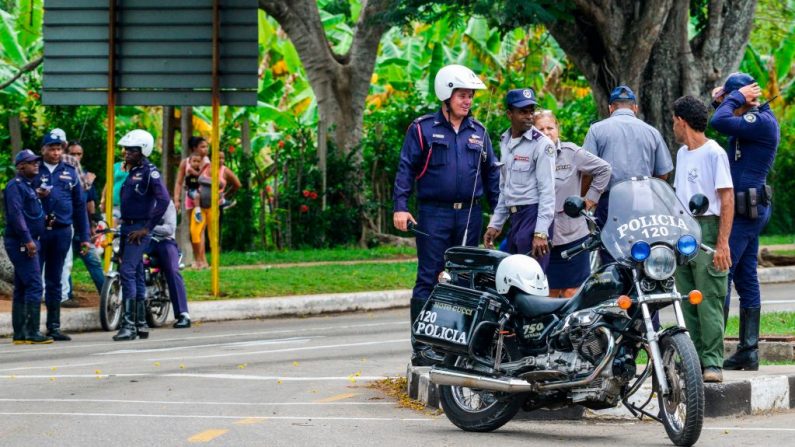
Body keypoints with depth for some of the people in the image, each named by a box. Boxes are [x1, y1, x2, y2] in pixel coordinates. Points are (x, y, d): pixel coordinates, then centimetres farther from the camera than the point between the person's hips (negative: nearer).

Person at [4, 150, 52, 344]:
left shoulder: (29, 186, 20)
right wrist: (27, 240, -24)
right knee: (34, 286, -15)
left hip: (29, 243, 10)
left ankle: (20, 333, 12)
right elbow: (16, 214, -20)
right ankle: (32, 332, -17)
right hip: (21, 243, -10)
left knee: (22, 290, 10)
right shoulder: (15, 186, -10)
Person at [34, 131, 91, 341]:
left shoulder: (70, 173, 12)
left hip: (62, 231, 3)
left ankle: (54, 326, 11)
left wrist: (84, 237, 11)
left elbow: (80, 205, 14)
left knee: (54, 281, 8)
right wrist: (37, 195, -17)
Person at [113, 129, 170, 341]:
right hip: (127, 228, 9)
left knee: (127, 272, -17)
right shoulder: (131, 172, 15)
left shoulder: (149, 172, -12)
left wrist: (147, 228, -19)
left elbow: (163, 200, -20)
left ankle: (129, 324, -18)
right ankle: (141, 324, 17)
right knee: (136, 275, 12)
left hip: (139, 230, -9)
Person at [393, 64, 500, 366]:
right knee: (428, 280, -5)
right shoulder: (423, 129, -1)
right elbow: (406, 168, -3)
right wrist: (400, 206, -12)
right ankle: (421, 346, -5)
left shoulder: (478, 132, 12)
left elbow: (491, 173, 17)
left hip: (470, 214, 4)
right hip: (434, 213, -4)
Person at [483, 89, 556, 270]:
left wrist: (541, 233, -20)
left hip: (534, 215, -8)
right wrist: (495, 224, 18)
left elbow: (547, 191, -13)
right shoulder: (505, 142, 15)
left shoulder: (542, 144, -9)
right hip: (515, 217, 8)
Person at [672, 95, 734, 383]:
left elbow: (727, 200, -11)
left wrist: (722, 243, -17)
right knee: (687, 301, 6)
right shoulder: (682, 154, 18)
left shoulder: (714, 153, -7)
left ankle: (713, 363, -11)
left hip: (707, 231, -8)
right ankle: (694, 358, 10)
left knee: (709, 300, -10)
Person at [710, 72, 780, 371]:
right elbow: (725, 122, 31)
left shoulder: (762, 122, -17)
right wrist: (722, 100, 12)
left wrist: (736, 97, -13)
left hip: (744, 211, -10)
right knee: (746, 278, 10)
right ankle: (748, 351, 13)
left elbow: (719, 123, -28)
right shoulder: (756, 119, 13)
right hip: (749, 209, 10)